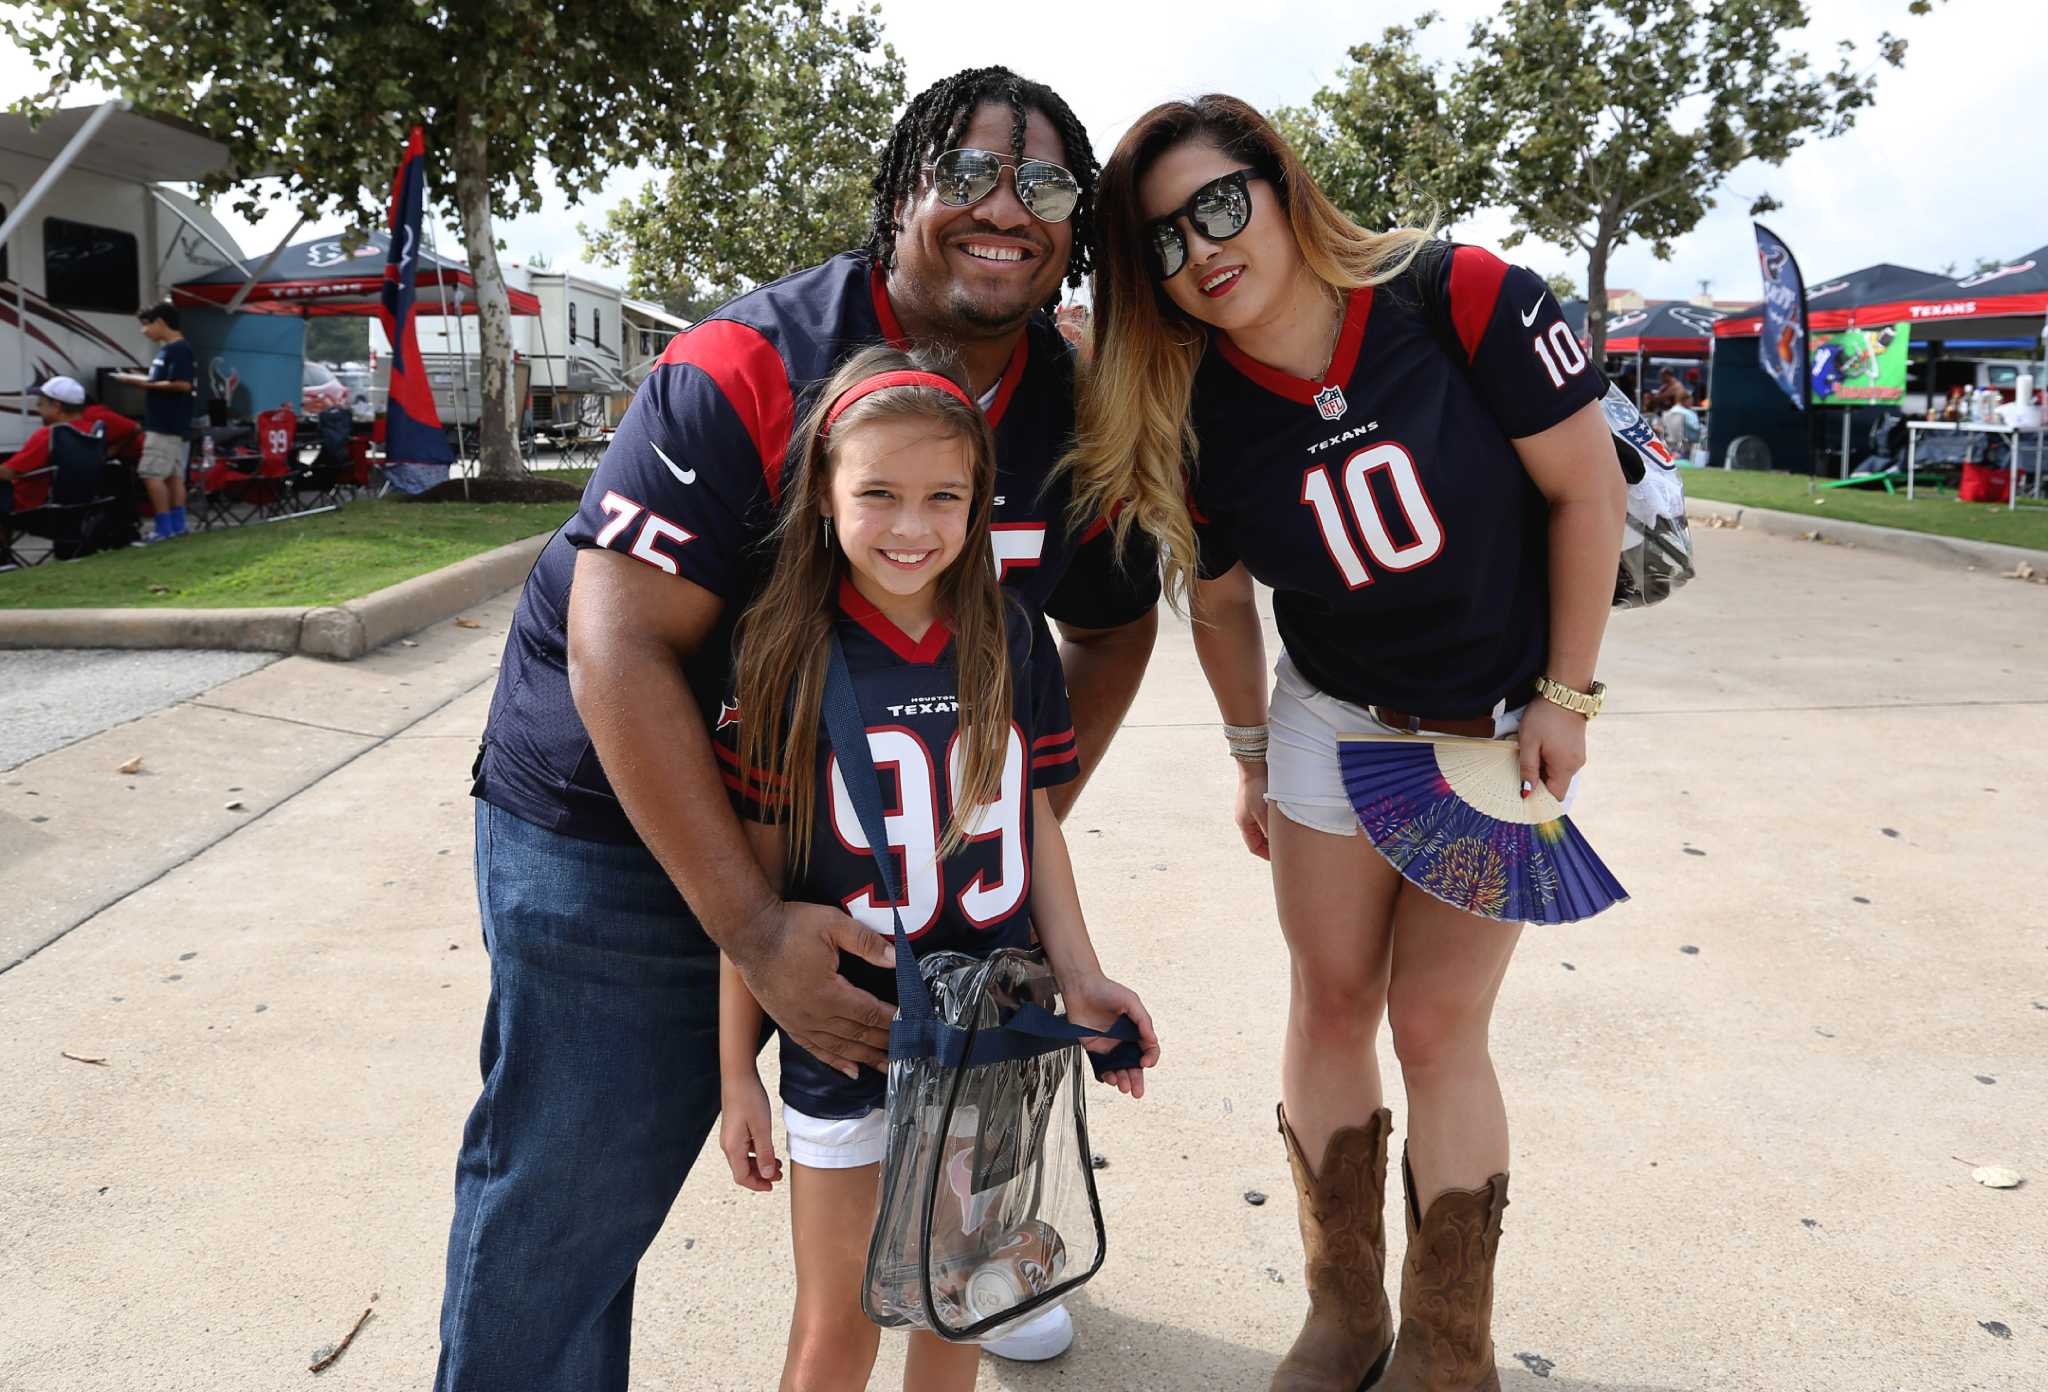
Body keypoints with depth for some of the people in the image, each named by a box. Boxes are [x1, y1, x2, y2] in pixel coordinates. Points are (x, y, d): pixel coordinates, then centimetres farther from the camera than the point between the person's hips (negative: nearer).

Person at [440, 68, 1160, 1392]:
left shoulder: (1078, 418, -6)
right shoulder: (748, 371, -24)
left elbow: (1114, 623, 11)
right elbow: (620, 649, -28)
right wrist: (753, 926, -30)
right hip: (619, 820, -5)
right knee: (567, 1192, -1)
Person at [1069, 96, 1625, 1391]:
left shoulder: (1463, 298, -23)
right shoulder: (1193, 419, -13)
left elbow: (1588, 488, -14)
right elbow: (1221, 606, 2)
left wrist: (1567, 694, -12)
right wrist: (1254, 758, 11)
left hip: (1501, 731, -3)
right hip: (1333, 720, 3)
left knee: (1435, 1027, -1)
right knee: (1331, 1006, 7)